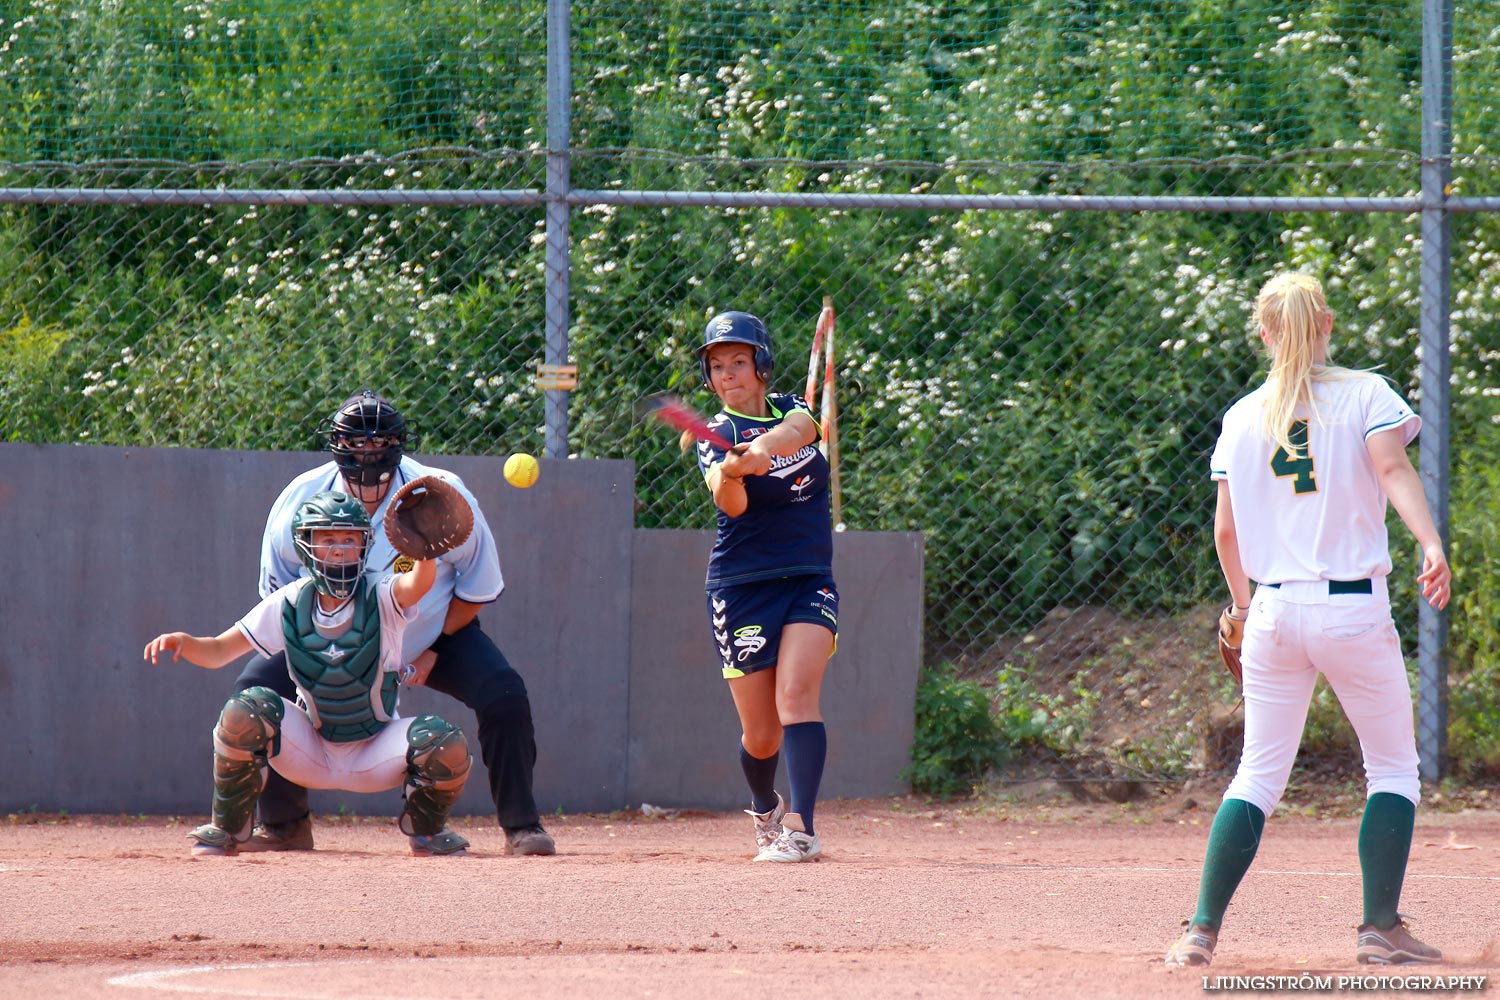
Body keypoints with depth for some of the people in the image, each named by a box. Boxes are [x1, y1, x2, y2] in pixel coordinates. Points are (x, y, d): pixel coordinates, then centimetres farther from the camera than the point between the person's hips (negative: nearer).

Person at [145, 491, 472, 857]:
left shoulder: (381, 600, -13)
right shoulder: (290, 604, -8)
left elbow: (417, 584, -37)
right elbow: (218, 651, -7)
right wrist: (182, 642, -29)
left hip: (375, 756, -1)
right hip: (311, 752, 1)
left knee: (447, 745, -27)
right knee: (243, 712, -26)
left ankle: (425, 830, 7)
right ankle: (227, 830, -5)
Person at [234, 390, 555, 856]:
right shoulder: (298, 502, -22)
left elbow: (476, 588, -11)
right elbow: (280, 596, -6)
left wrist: (433, 651, -15)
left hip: (437, 636, -1)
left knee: (503, 694, -23)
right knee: (258, 686, -17)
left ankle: (521, 826, -7)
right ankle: (284, 825, 1)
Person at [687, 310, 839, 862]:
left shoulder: (791, 409, 6)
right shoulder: (715, 434, -3)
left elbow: (800, 428, -21)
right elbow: (731, 503, -23)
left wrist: (767, 445, -43)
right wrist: (732, 471, -47)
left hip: (809, 583, 1)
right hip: (741, 588, -1)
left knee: (796, 693, -21)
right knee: (761, 734, 1)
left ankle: (800, 827, -30)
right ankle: (764, 810, 33)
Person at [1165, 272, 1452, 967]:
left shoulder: (1242, 416, 9)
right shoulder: (1364, 393, 0)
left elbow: (1226, 529, 12)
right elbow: (1393, 468, -17)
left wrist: (1242, 603, 27)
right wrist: (1432, 545, -27)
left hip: (1273, 613, 3)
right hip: (1354, 609, -3)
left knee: (1258, 774, 9)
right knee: (1393, 767, 9)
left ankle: (1202, 929, -1)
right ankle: (1381, 928, 1)